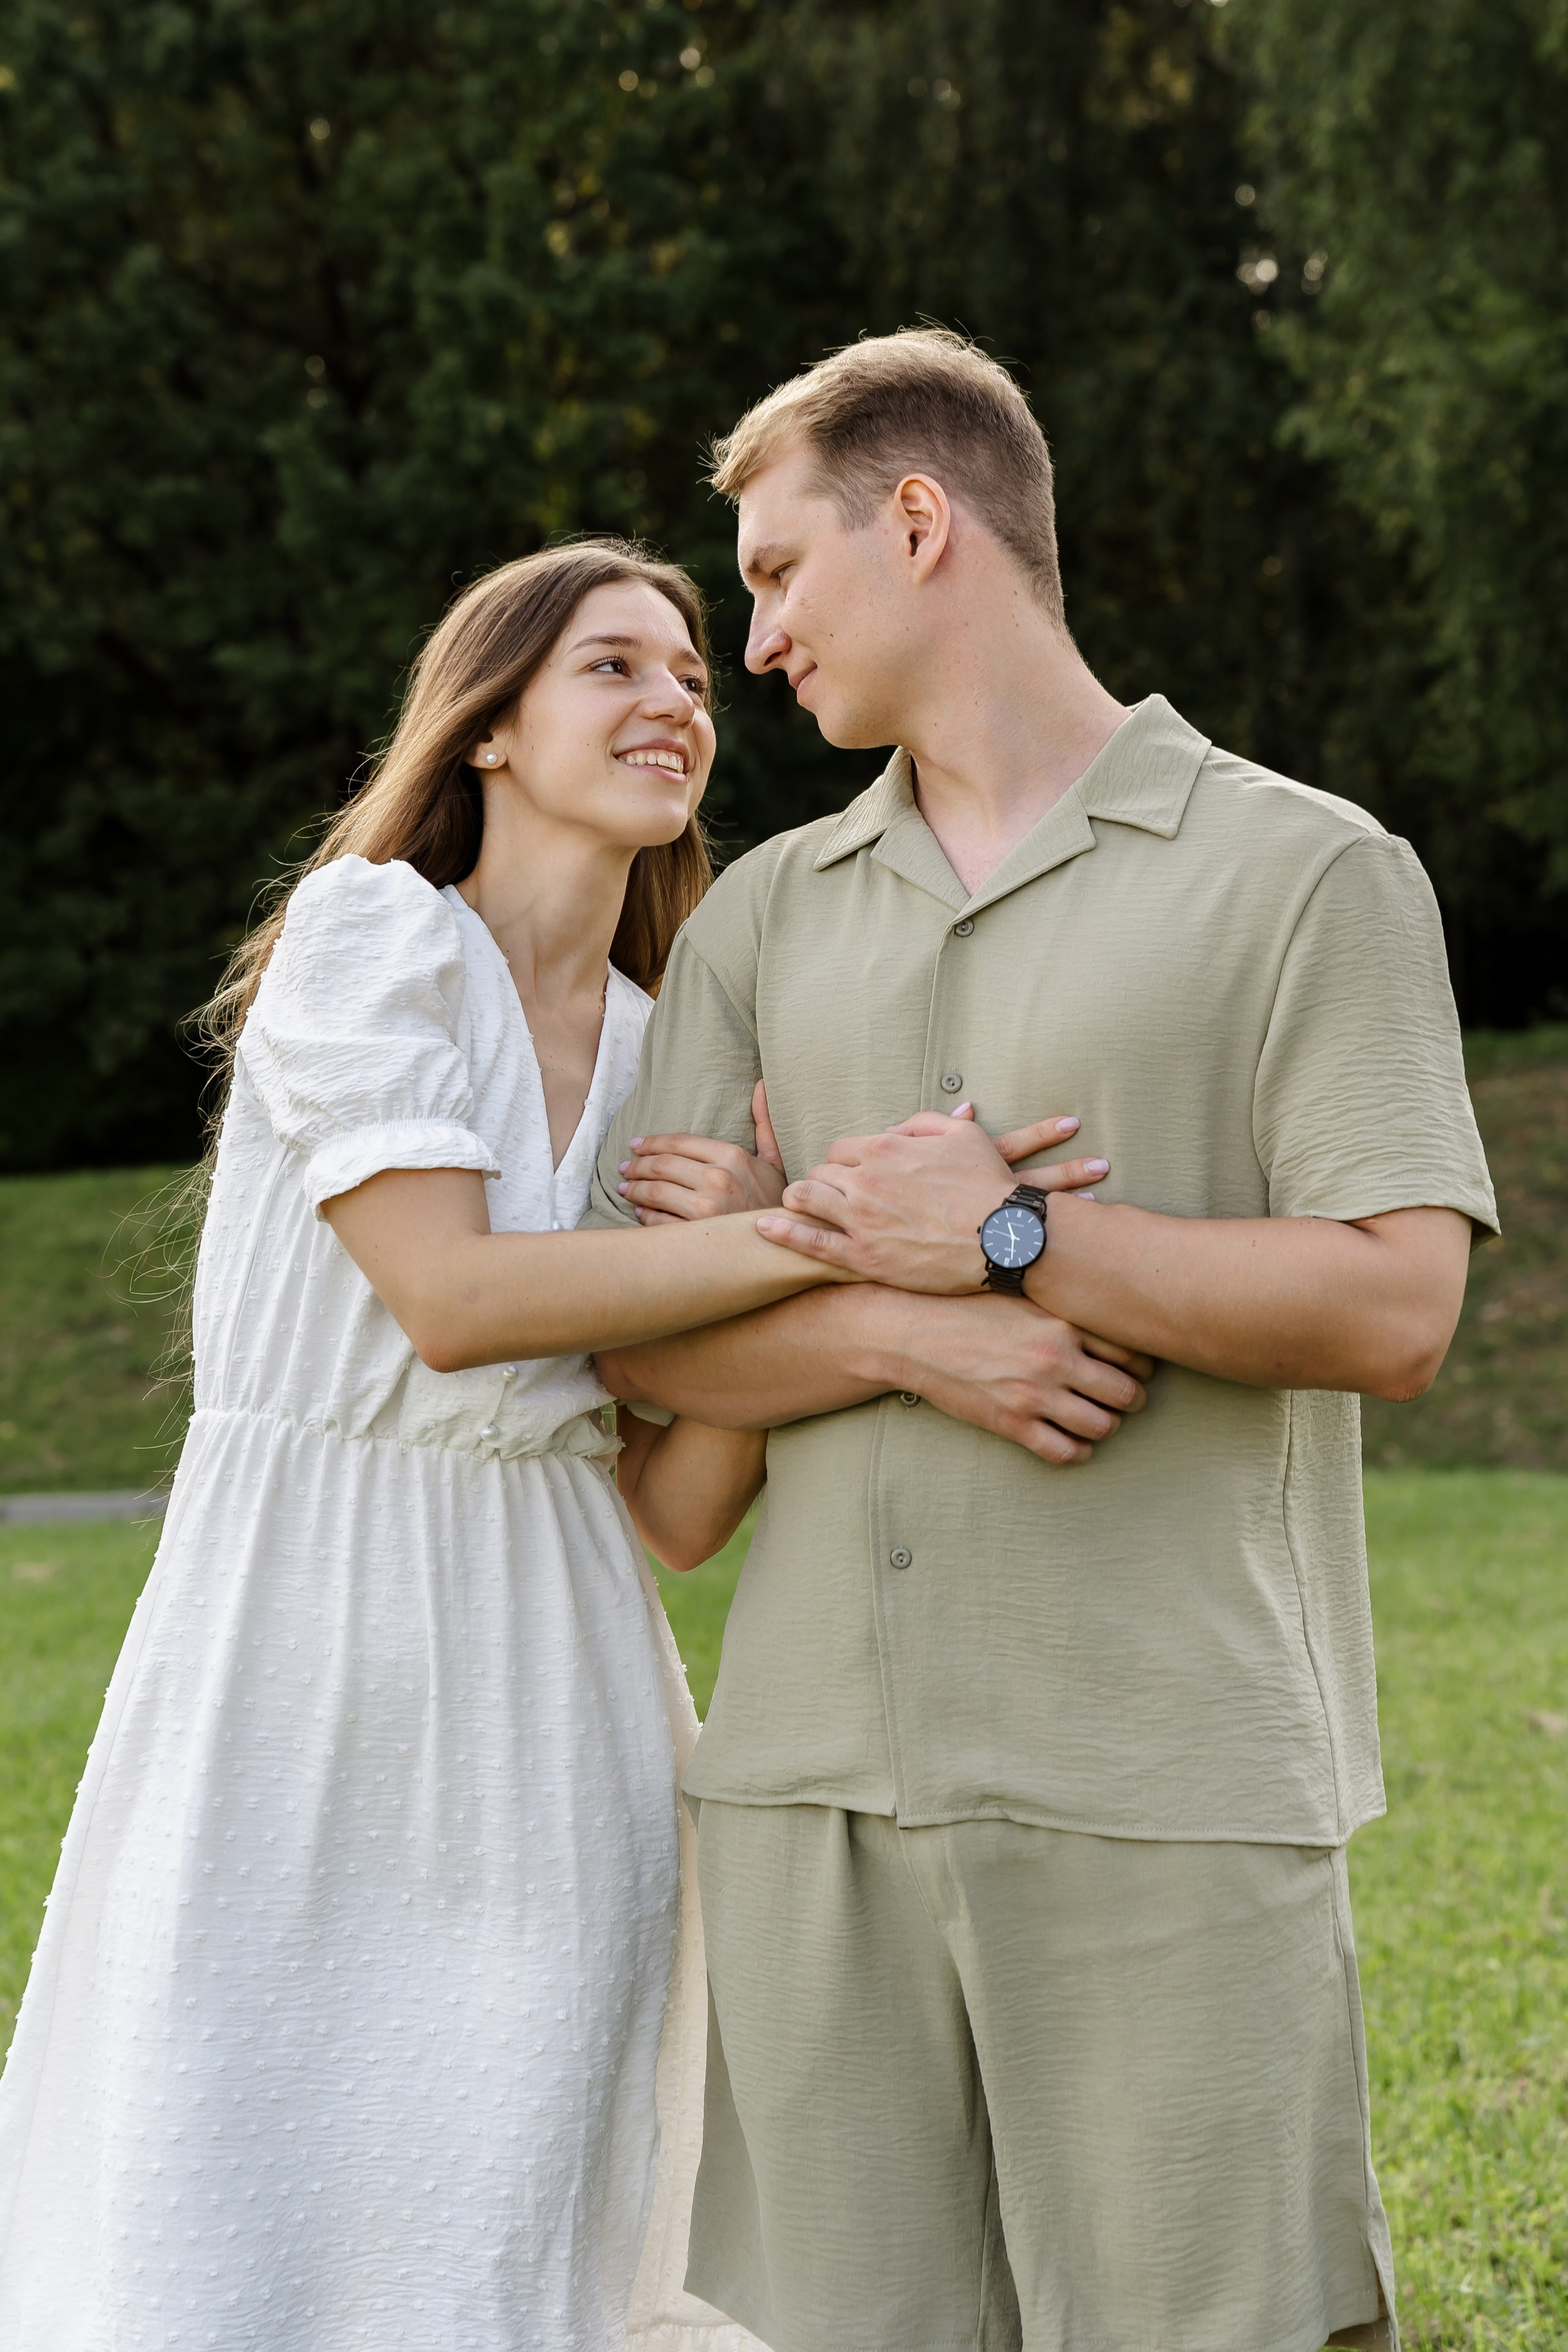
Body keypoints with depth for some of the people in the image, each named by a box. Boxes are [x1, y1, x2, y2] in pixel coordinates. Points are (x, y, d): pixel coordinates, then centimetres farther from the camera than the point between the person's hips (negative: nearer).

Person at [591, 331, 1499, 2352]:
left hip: (1168, 1785, -4)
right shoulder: (765, 915, 16)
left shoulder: (1306, 873, 2)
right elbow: (632, 1331, 8)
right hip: (814, 1778, 4)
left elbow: (1395, 1304, -8)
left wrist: (1012, 1241, -9)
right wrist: (906, 1338, -10)